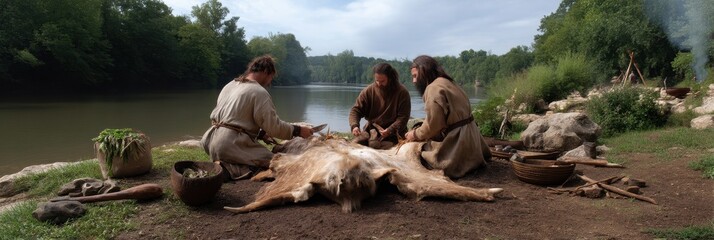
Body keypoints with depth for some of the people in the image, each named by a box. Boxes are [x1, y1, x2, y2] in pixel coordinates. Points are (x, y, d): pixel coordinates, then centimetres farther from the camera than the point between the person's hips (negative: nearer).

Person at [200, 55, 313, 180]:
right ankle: (229, 170, -19)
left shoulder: (229, 85, 18)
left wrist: (260, 133, 22)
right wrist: (298, 130, 0)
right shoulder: (259, 92, -9)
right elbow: (273, 126, -11)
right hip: (231, 145, -9)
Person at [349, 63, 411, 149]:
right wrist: (354, 125, -20)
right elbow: (356, 110, 1)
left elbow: (403, 117, -10)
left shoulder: (402, 92, -8)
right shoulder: (368, 91, -1)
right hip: (371, 129, 4)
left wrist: (390, 130, -26)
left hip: (392, 132, -3)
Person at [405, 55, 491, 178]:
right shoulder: (446, 82, 15)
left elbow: (433, 123, -19)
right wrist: (419, 132, 7)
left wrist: (415, 134, -2)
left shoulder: (433, 88, -17)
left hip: (456, 140, -10)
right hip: (468, 135, 10)